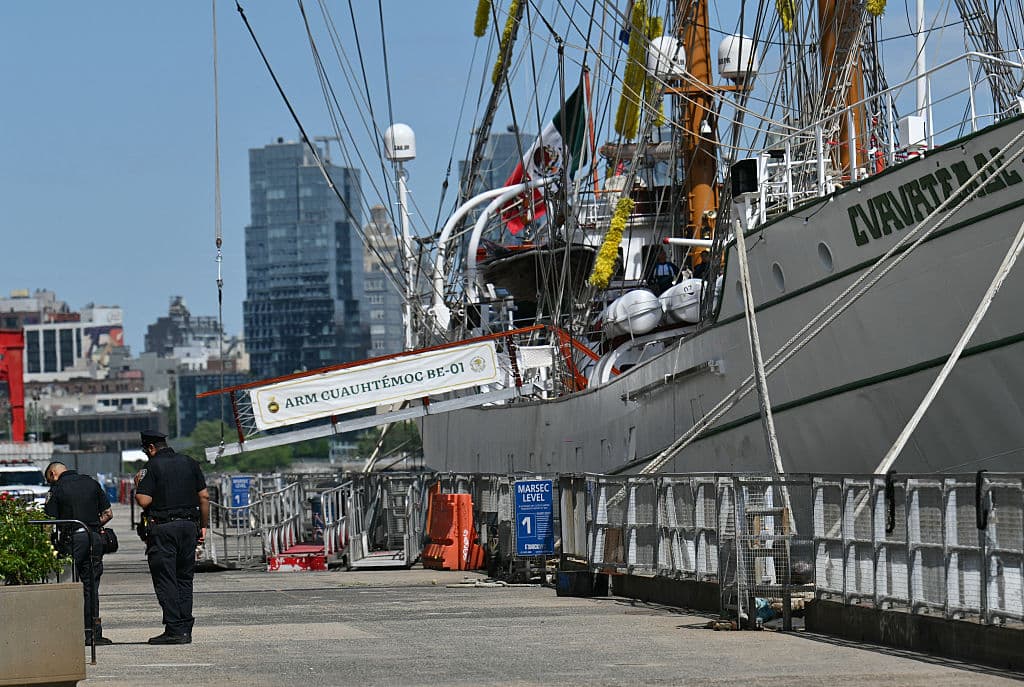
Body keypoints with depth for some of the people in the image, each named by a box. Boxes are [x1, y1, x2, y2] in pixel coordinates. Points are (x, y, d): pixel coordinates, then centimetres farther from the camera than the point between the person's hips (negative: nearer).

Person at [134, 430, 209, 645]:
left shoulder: (152, 466, -7)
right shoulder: (189, 463, 10)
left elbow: (144, 501, -13)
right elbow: (204, 496, 9)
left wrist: (138, 487, 8)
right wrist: (203, 525, 14)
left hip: (163, 528, -5)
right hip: (189, 525, 5)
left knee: (165, 579, -2)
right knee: (184, 578, 11)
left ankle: (174, 629, -8)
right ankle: (185, 629, 8)